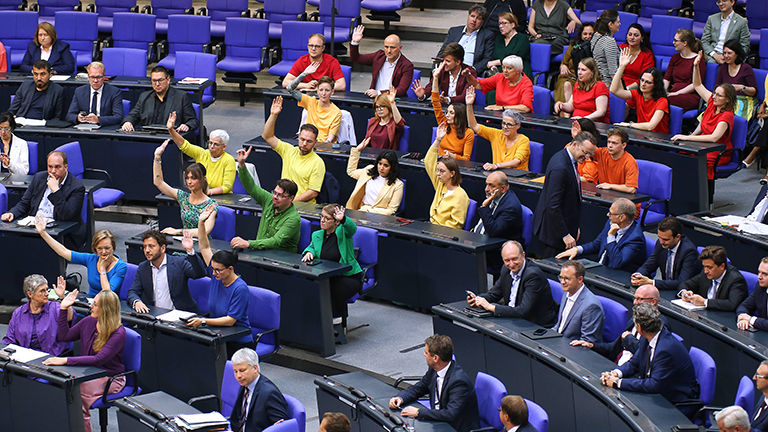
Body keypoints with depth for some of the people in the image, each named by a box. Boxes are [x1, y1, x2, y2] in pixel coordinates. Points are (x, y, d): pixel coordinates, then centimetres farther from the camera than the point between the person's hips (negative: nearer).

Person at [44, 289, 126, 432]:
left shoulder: (118, 333, -17)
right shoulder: (89, 321, 5)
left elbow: (99, 359, -26)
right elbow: (64, 336, 18)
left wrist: (66, 360, -31)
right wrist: (64, 309, 8)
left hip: (110, 379, -6)